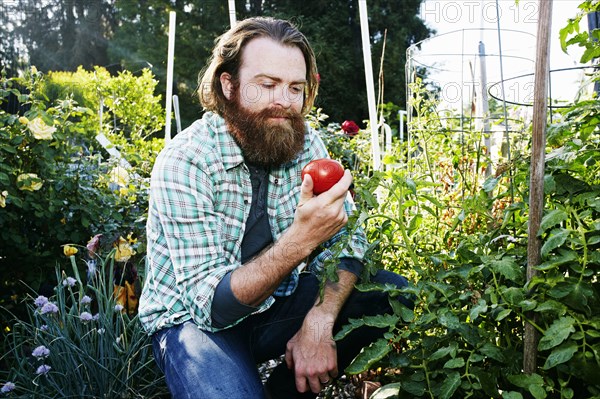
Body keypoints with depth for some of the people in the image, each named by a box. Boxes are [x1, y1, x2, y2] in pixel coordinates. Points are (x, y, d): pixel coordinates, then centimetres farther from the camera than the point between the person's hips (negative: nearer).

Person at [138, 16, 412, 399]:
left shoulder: (304, 142, -6)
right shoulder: (183, 162, -22)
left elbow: (347, 236, -7)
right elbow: (209, 304, -26)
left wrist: (318, 322, -25)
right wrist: (300, 240, -39)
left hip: (275, 302, 6)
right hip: (194, 319, -5)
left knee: (394, 294, -9)